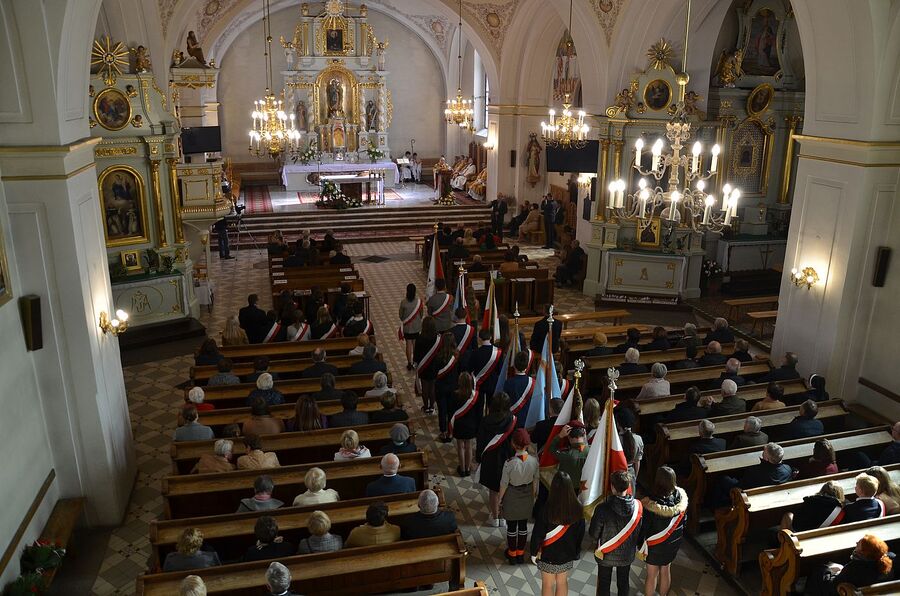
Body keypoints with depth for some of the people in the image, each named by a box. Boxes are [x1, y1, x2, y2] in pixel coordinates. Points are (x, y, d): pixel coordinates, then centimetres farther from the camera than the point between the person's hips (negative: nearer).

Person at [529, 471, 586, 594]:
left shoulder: (547, 510, -29)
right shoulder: (577, 509, -17)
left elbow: (537, 534, -19)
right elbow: (581, 533, -3)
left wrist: (534, 552, -2)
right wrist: (576, 552, 13)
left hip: (548, 555, -3)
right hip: (567, 554, 3)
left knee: (547, 584, 18)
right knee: (562, 582, 24)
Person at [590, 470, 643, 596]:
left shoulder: (602, 508, -31)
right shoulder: (638, 506, -22)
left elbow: (593, 534, -18)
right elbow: (640, 532, -7)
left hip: (605, 555, -2)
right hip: (627, 555, 2)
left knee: (604, 584, 22)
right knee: (623, 583, 26)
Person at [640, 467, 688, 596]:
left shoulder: (650, 503, -33)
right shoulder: (681, 496, -19)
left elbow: (645, 527, -21)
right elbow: (683, 520, -3)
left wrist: (642, 546, -4)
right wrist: (679, 537, 14)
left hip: (655, 545, -4)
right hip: (673, 541, 5)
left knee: (652, 574, 18)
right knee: (666, 570, 27)